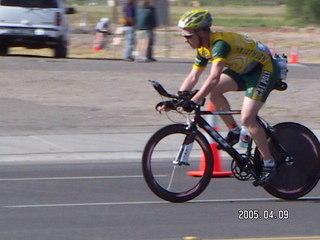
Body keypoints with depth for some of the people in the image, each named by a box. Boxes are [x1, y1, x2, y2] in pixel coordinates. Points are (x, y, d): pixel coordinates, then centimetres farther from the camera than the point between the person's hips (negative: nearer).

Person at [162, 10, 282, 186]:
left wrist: (193, 102, -46)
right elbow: (193, 77, 5)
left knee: (247, 118, -19)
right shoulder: (204, 48, -1)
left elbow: (214, 77, -41)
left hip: (265, 69, -9)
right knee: (213, 91, -9)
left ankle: (269, 164, -8)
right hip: (245, 71, 9)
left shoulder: (220, 43, -30)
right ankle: (234, 131, 7)